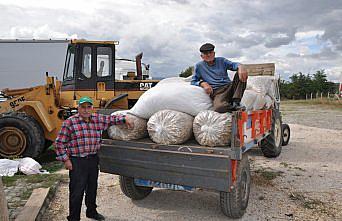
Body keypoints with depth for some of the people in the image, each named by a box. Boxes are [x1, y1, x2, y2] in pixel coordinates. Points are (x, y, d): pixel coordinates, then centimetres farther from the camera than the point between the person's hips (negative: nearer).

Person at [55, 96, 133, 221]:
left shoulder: (98, 119, 5)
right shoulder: (70, 122, -9)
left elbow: (112, 119, 19)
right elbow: (59, 143, -6)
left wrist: (125, 119, 3)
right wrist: (65, 160, -9)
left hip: (93, 160, 6)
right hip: (77, 162, -5)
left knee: (92, 188, 20)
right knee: (77, 192, 0)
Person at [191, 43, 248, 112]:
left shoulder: (221, 60, 17)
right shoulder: (199, 66, 13)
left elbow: (233, 65, 0)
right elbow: (193, 82, 12)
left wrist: (240, 67, -25)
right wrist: (202, 83, -10)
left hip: (230, 86, 4)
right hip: (216, 92, -4)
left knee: (241, 74, -23)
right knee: (219, 107, -37)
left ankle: (236, 102, -27)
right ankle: (235, 107, -9)